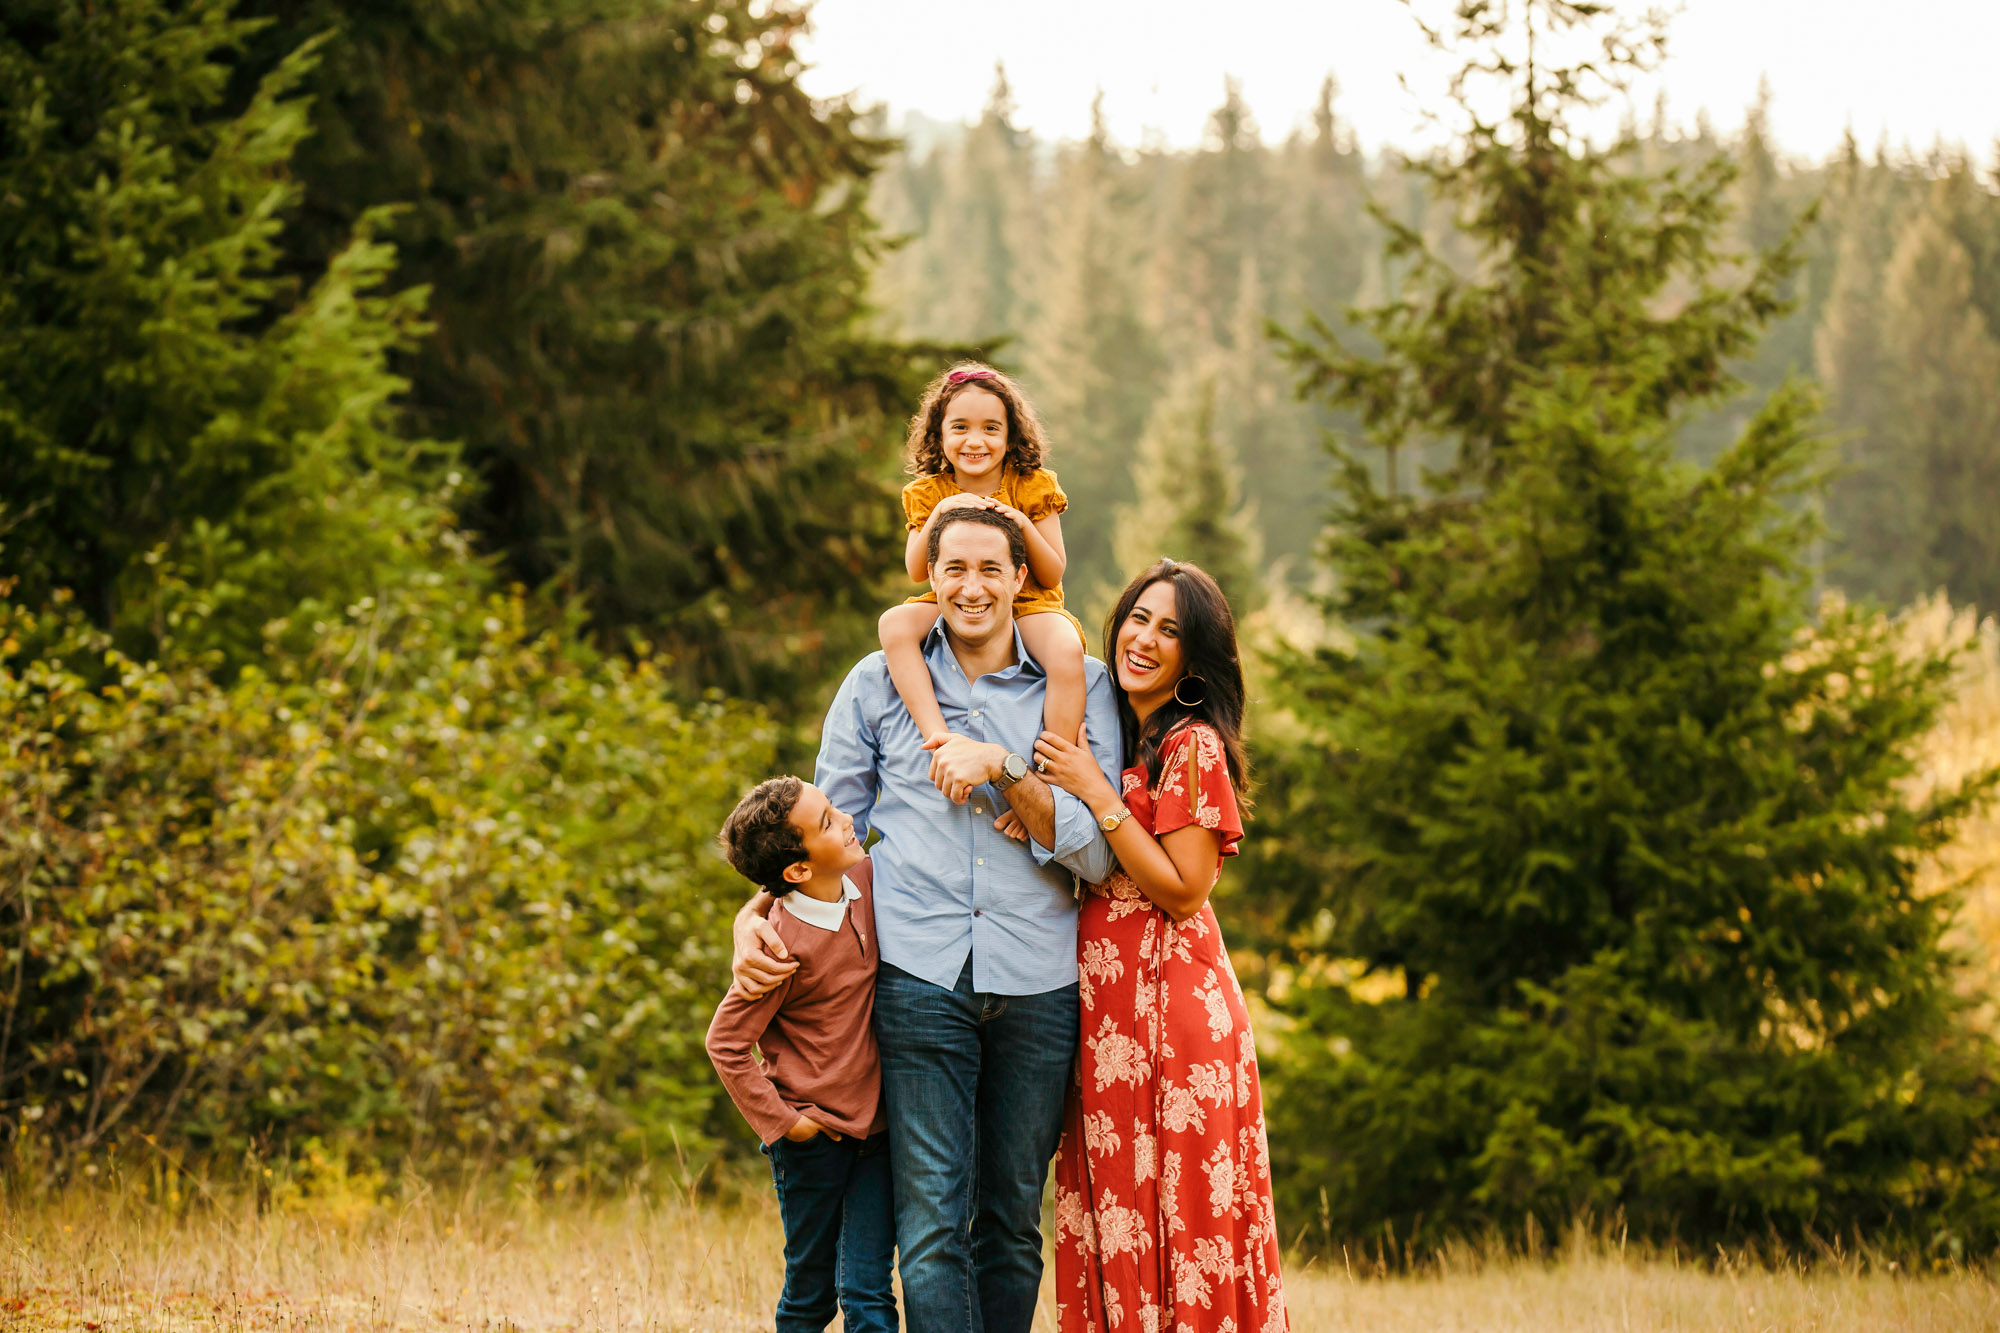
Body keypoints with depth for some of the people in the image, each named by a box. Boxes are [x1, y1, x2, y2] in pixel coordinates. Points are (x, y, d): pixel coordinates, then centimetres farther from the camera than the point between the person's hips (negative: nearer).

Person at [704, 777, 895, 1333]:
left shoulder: (866, 881, -2)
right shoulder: (785, 946, -20)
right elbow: (725, 1042, -14)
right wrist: (780, 1120, -13)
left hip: (875, 1130, 5)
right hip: (813, 1137, -5)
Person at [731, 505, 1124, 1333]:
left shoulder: (1080, 688, 7)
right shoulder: (879, 683, 10)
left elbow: (1097, 853, 0)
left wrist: (1003, 768, -11)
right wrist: (755, 912, 2)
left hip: (1037, 984, 1)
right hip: (920, 977, -1)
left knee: (1012, 1220, 7)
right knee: (932, 1222, -9)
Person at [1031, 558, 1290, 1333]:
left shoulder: (1192, 746, -10)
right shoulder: (1114, 740, 14)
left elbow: (1184, 891, -15)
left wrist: (1096, 795, -14)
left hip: (1172, 1002, -8)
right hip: (1106, 1006, 8)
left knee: (1174, 1215, -5)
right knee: (1116, 1222, 7)